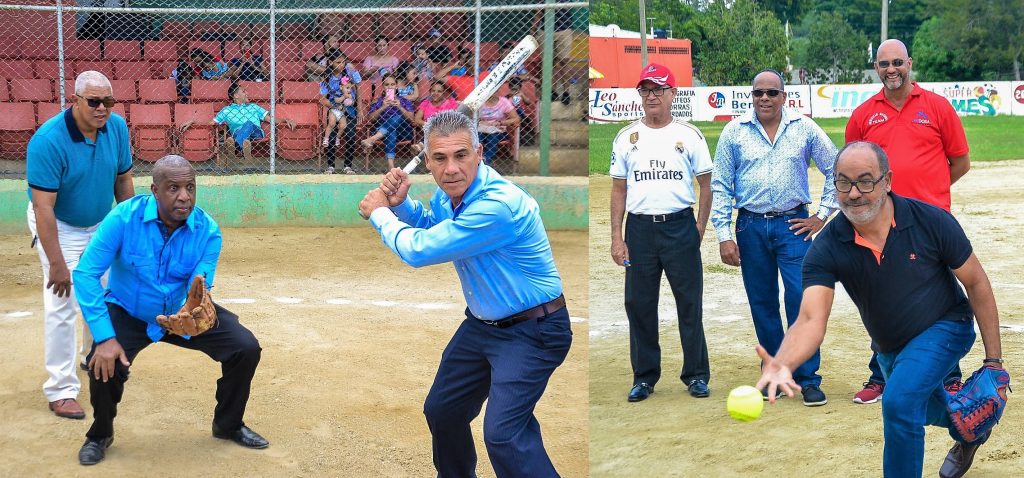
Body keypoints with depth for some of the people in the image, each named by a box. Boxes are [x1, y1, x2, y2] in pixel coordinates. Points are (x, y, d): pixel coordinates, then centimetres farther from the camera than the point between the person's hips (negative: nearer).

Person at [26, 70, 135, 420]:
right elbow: (43, 207, -31)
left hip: (101, 223, 6)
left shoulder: (117, 127, -15)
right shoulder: (48, 141, -31)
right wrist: (57, 264, -32)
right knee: (62, 306, -12)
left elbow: (123, 180, -1)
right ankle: (61, 391, -4)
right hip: (58, 226, -6)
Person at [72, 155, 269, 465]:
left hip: (182, 312, 2)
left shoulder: (207, 230, -19)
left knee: (246, 348, -12)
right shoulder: (124, 218, -26)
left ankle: (228, 424, 17)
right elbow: (86, 273, -27)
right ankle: (100, 434, 6)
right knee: (105, 363, -28)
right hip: (128, 313, -2)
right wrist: (104, 337, -34)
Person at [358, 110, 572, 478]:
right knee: (440, 411, 22)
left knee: (503, 435, -23)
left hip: (532, 332, -9)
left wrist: (379, 213, -10)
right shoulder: (449, 191, -3)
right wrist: (401, 204, 0)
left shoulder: (498, 205, -31)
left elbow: (419, 250, -28)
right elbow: (432, 227, 20)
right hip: (482, 323, 9)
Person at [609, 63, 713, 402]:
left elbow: (706, 184, 7)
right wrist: (616, 237, 1)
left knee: (690, 302, 1)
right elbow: (618, 189, 9)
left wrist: (700, 229, -1)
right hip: (639, 228, 2)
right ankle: (644, 377, 16)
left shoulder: (689, 135, 4)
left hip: (680, 226, -2)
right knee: (638, 304, 4)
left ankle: (696, 374, 13)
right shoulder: (626, 137, 8)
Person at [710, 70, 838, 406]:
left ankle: (808, 378, 0)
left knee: (802, 300, -8)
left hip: (793, 225, -1)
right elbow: (720, 186, 4)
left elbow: (836, 170, 9)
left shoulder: (805, 129, 2)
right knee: (762, 304, 7)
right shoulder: (735, 132, 3)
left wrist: (822, 215, 3)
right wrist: (724, 235, -2)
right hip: (751, 227, 1)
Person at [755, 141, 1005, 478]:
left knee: (900, 401, -29)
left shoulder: (932, 222, -26)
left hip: (945, 327, -4)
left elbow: (977, 284, -13)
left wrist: (994, 359, -13)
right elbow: (811, 320, -34)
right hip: (889, 346, 4)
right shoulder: (826, 249, -24)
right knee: (922, 408, 29)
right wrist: (783, 364, -56)